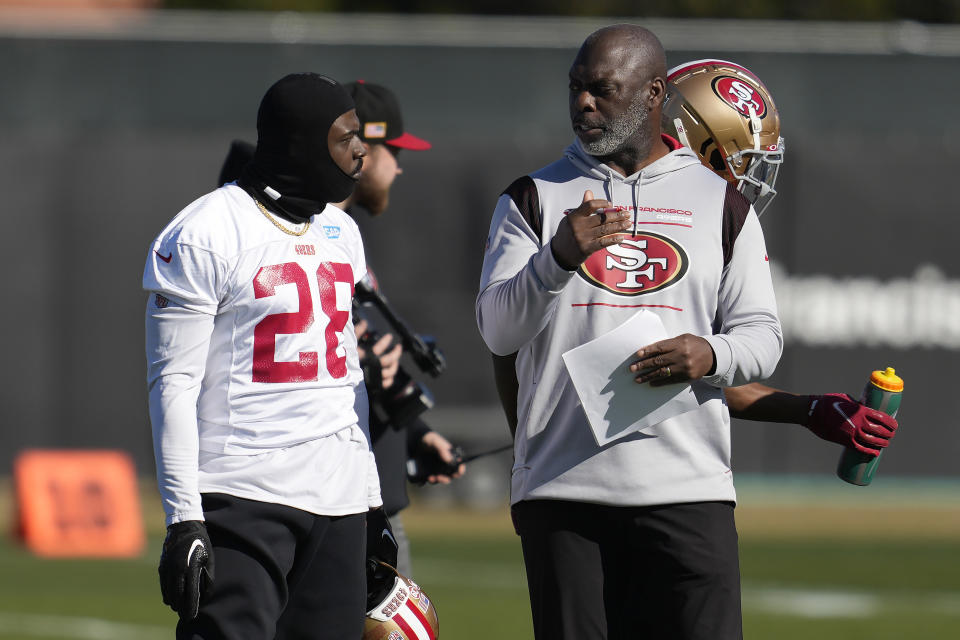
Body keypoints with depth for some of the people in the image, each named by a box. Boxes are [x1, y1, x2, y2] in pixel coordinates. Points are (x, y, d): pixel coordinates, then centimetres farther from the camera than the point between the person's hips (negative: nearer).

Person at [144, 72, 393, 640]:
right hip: (244, 495, -7)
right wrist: (184, 520, -15)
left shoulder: (340, 233, 17)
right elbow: (175, 383, -9)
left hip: (337, 503, 7)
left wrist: (371, 502, 20)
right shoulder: (206, 236, -7)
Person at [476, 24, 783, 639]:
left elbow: (761, 335, 10)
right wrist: (558, 258, -21)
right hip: (563, 487, 0)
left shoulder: (722, 203, 12)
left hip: (689, 490, 0)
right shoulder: (535, 198, 10)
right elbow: (498, 330, -2)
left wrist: (711, 354, -13)